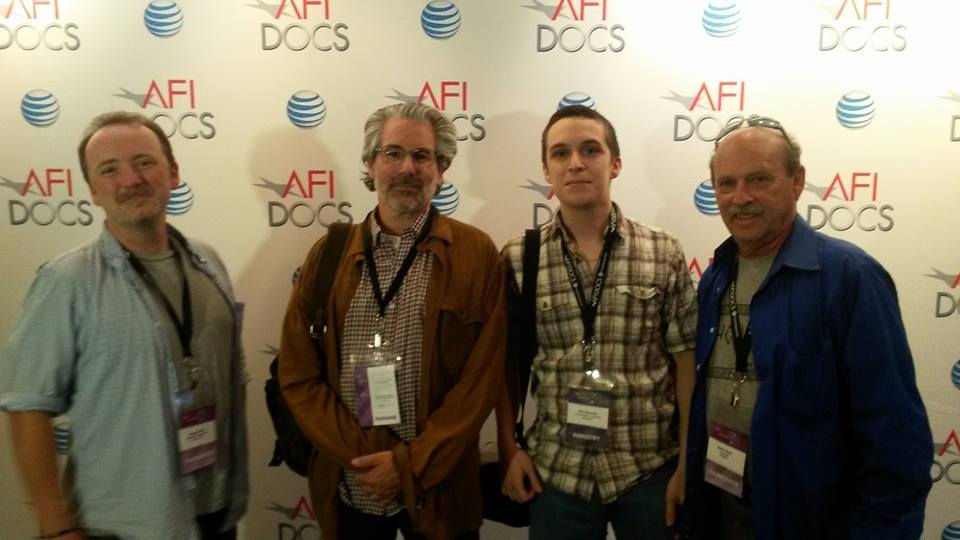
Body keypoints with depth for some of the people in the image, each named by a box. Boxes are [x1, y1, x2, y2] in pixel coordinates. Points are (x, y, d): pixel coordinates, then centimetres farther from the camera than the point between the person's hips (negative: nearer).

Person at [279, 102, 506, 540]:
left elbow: (482, 378, -9)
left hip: (439, 487, -1)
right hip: (348, 488, 2)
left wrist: (411, 464, -12)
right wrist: (364, 454, -10)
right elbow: (297, 374, -1)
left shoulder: (476, 254, -6)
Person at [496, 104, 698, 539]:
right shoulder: (517, 259, -4)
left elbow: (686, 361, -3)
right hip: (556, 471, 0)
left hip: (651, 468, 0)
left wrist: (688, 462, -3)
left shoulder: (664, 254, -5)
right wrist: (509, 449, 0)